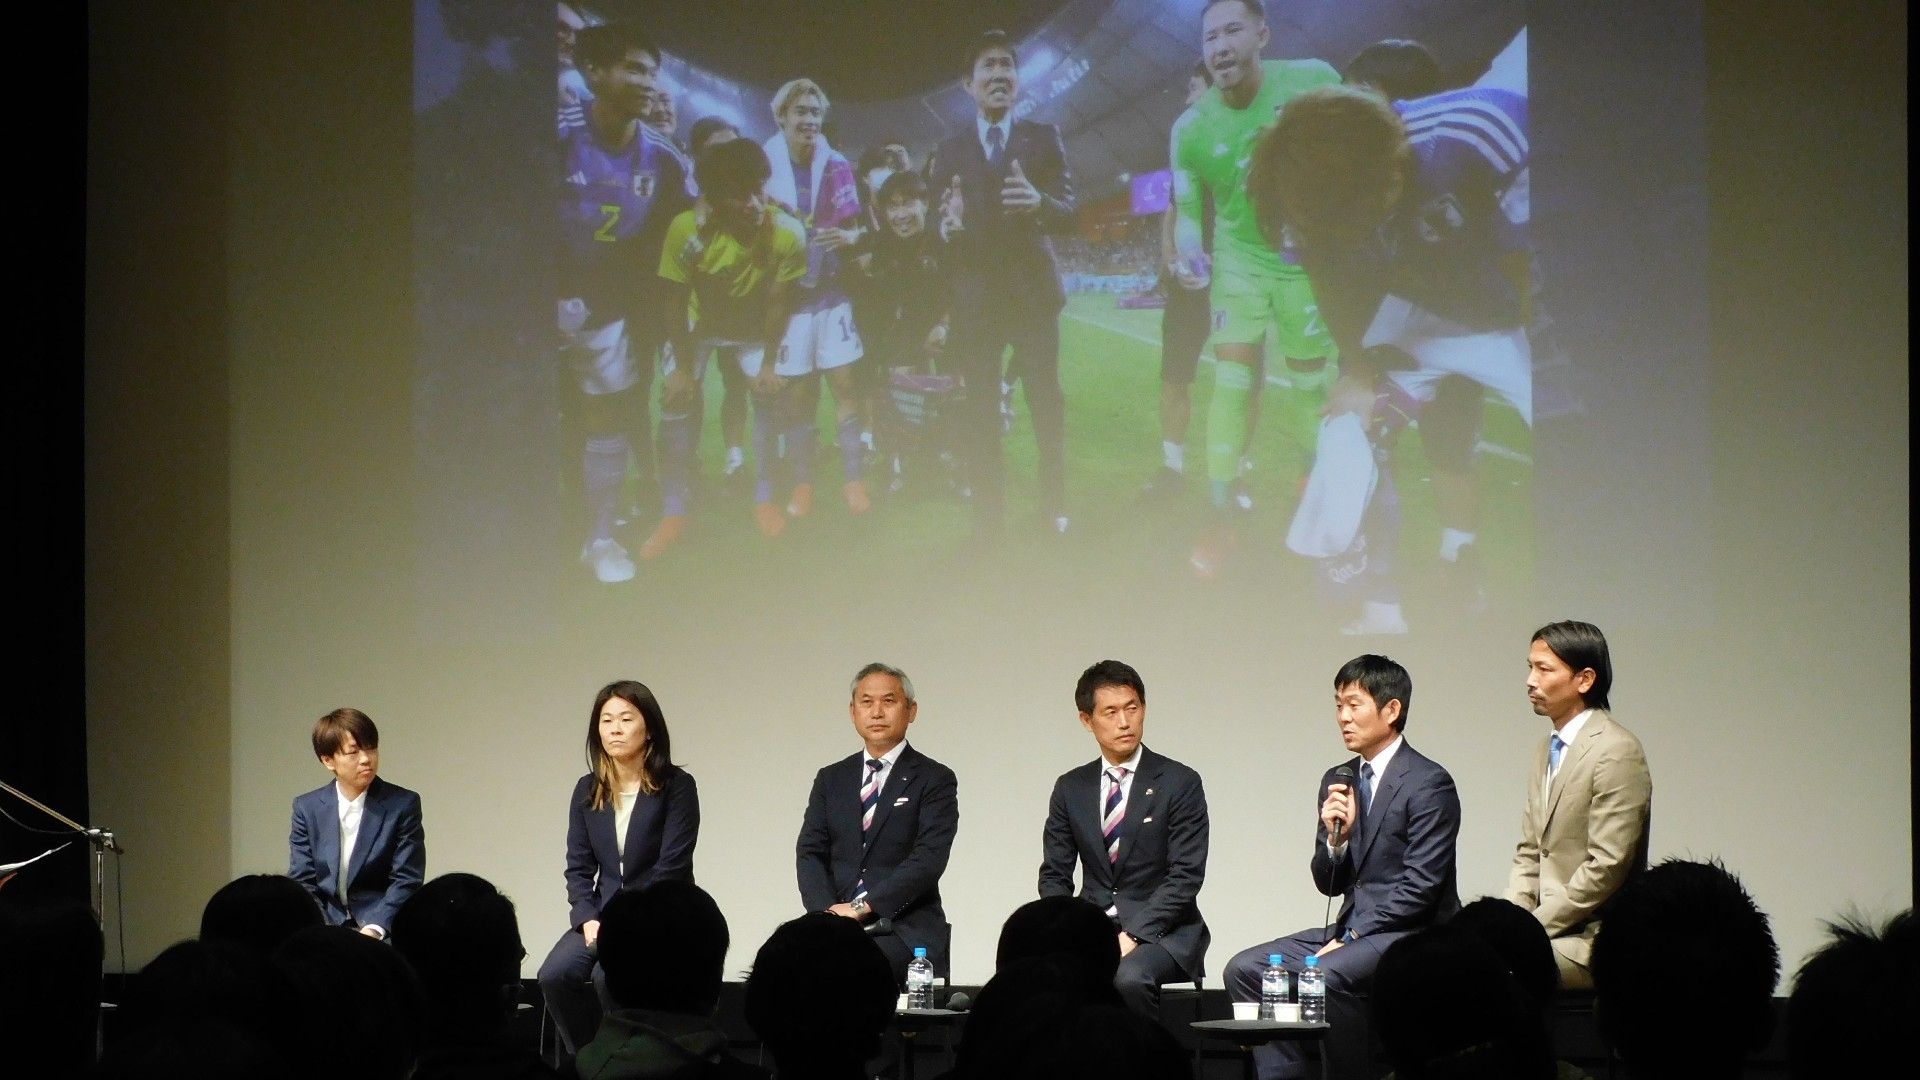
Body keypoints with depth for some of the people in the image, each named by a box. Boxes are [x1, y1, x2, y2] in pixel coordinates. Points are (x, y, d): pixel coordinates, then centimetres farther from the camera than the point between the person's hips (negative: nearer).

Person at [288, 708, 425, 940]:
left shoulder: (403, 805, 2)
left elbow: (406, 881, -3)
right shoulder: (307, 808, 9)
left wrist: (373, 930, -18)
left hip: (382, 931, -3)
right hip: (324, 926, 3)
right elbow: (301, 881, 6)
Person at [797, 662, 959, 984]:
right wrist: (829, 912, -9)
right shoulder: (831, 779, 19)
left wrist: (861, 906, -15)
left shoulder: (934, 780, 4)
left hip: (904, 930, -3)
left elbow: (928, 860, -8)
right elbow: (810, 852, 10)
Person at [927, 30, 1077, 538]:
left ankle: (1054, 506, 14)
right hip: (975, 297, 1)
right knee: (979, 409, 4)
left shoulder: (1044, 139, 3)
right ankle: (988, 512, 10)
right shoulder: (949, 153, 4)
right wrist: (947, 226, -26)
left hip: (1033, 290, -1)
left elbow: (1068, 214, -7)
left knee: (1046, 402, 4)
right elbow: (939, 231, -1)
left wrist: (1039, 202, -30)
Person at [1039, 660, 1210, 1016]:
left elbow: (1186, 876, -7)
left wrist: (1132, 935, -17)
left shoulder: (1180, 783, 0)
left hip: (1159, 933, -3)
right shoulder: (1070, 788, 12)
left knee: (1130, 977, -36)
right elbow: (1054, 876, 11)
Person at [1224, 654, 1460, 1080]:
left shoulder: (1429, 783, -10)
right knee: (1244, 969, -6)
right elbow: (1329, 884, 14)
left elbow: (1419, 887, -16)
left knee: (1324, 976, -33)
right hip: (1352, 929, 8)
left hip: (1411, 933, -8)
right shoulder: (1338, 781, 13)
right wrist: (1335, 837, -8)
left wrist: (1349, 939, -17)